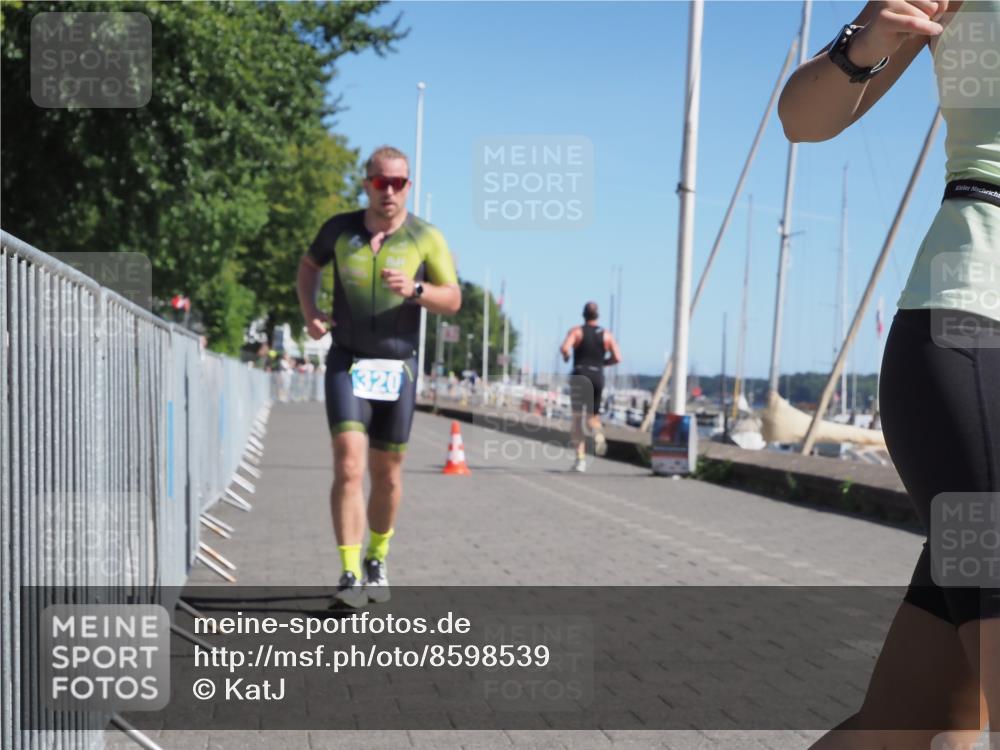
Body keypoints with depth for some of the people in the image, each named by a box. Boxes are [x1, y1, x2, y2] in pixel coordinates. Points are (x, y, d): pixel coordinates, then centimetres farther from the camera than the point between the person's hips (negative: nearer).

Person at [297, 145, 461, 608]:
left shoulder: (426, 238, -2)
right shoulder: (340, 229, 2)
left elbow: (453, 300, -2)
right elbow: (309, 264, 21)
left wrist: (414, 289, -22)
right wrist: (309, 313, 5)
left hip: (397, 367, 1)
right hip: (347, 363, -1)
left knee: (387, 474, 10)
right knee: (348, 466, -16)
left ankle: (377, 560, 32)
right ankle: (350, 576, -15)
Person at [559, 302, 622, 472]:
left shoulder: (576, 331, -2)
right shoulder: (606, 335, 6)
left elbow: (564, 348, -18)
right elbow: (617, 358, 0)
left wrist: (565, 357, 3)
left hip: (579, 376, -2)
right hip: (598, 377, 2)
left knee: (577, 418, 4)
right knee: (592, 415, 18)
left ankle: (580, 458, -6)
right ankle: (598, 434, -17)